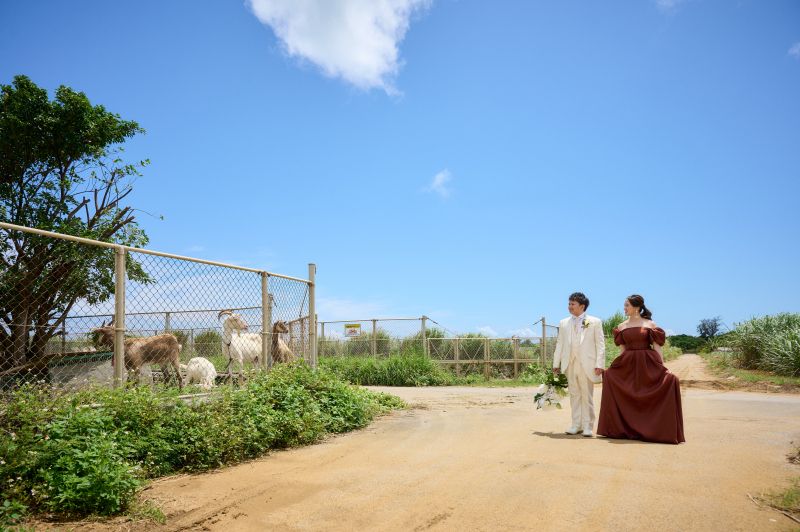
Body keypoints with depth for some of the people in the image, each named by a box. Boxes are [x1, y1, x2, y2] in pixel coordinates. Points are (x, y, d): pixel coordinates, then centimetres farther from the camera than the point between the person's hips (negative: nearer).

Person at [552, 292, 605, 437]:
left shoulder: (595, 322, 4)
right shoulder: (564, 323, 14)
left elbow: (600, 344, 0)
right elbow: (560, 344, 14)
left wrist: (600, 364, -9)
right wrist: (556, 363, 9)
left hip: (587, 364, -3)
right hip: (570, 364, 3)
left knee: (587, 396, 1)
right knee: (574, 395, 8)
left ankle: (588, 426, 9)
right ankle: (576, 425, 16)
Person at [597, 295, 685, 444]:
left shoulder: (650, 324, 1)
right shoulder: (622, 326, 9)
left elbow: (657, 347, 0)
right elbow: (622, 349, 11)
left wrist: (663, 367, -7)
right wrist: (614, 367, 5)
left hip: (648, 365, -2)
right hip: (628, 366, 2)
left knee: (670, 380, -18)